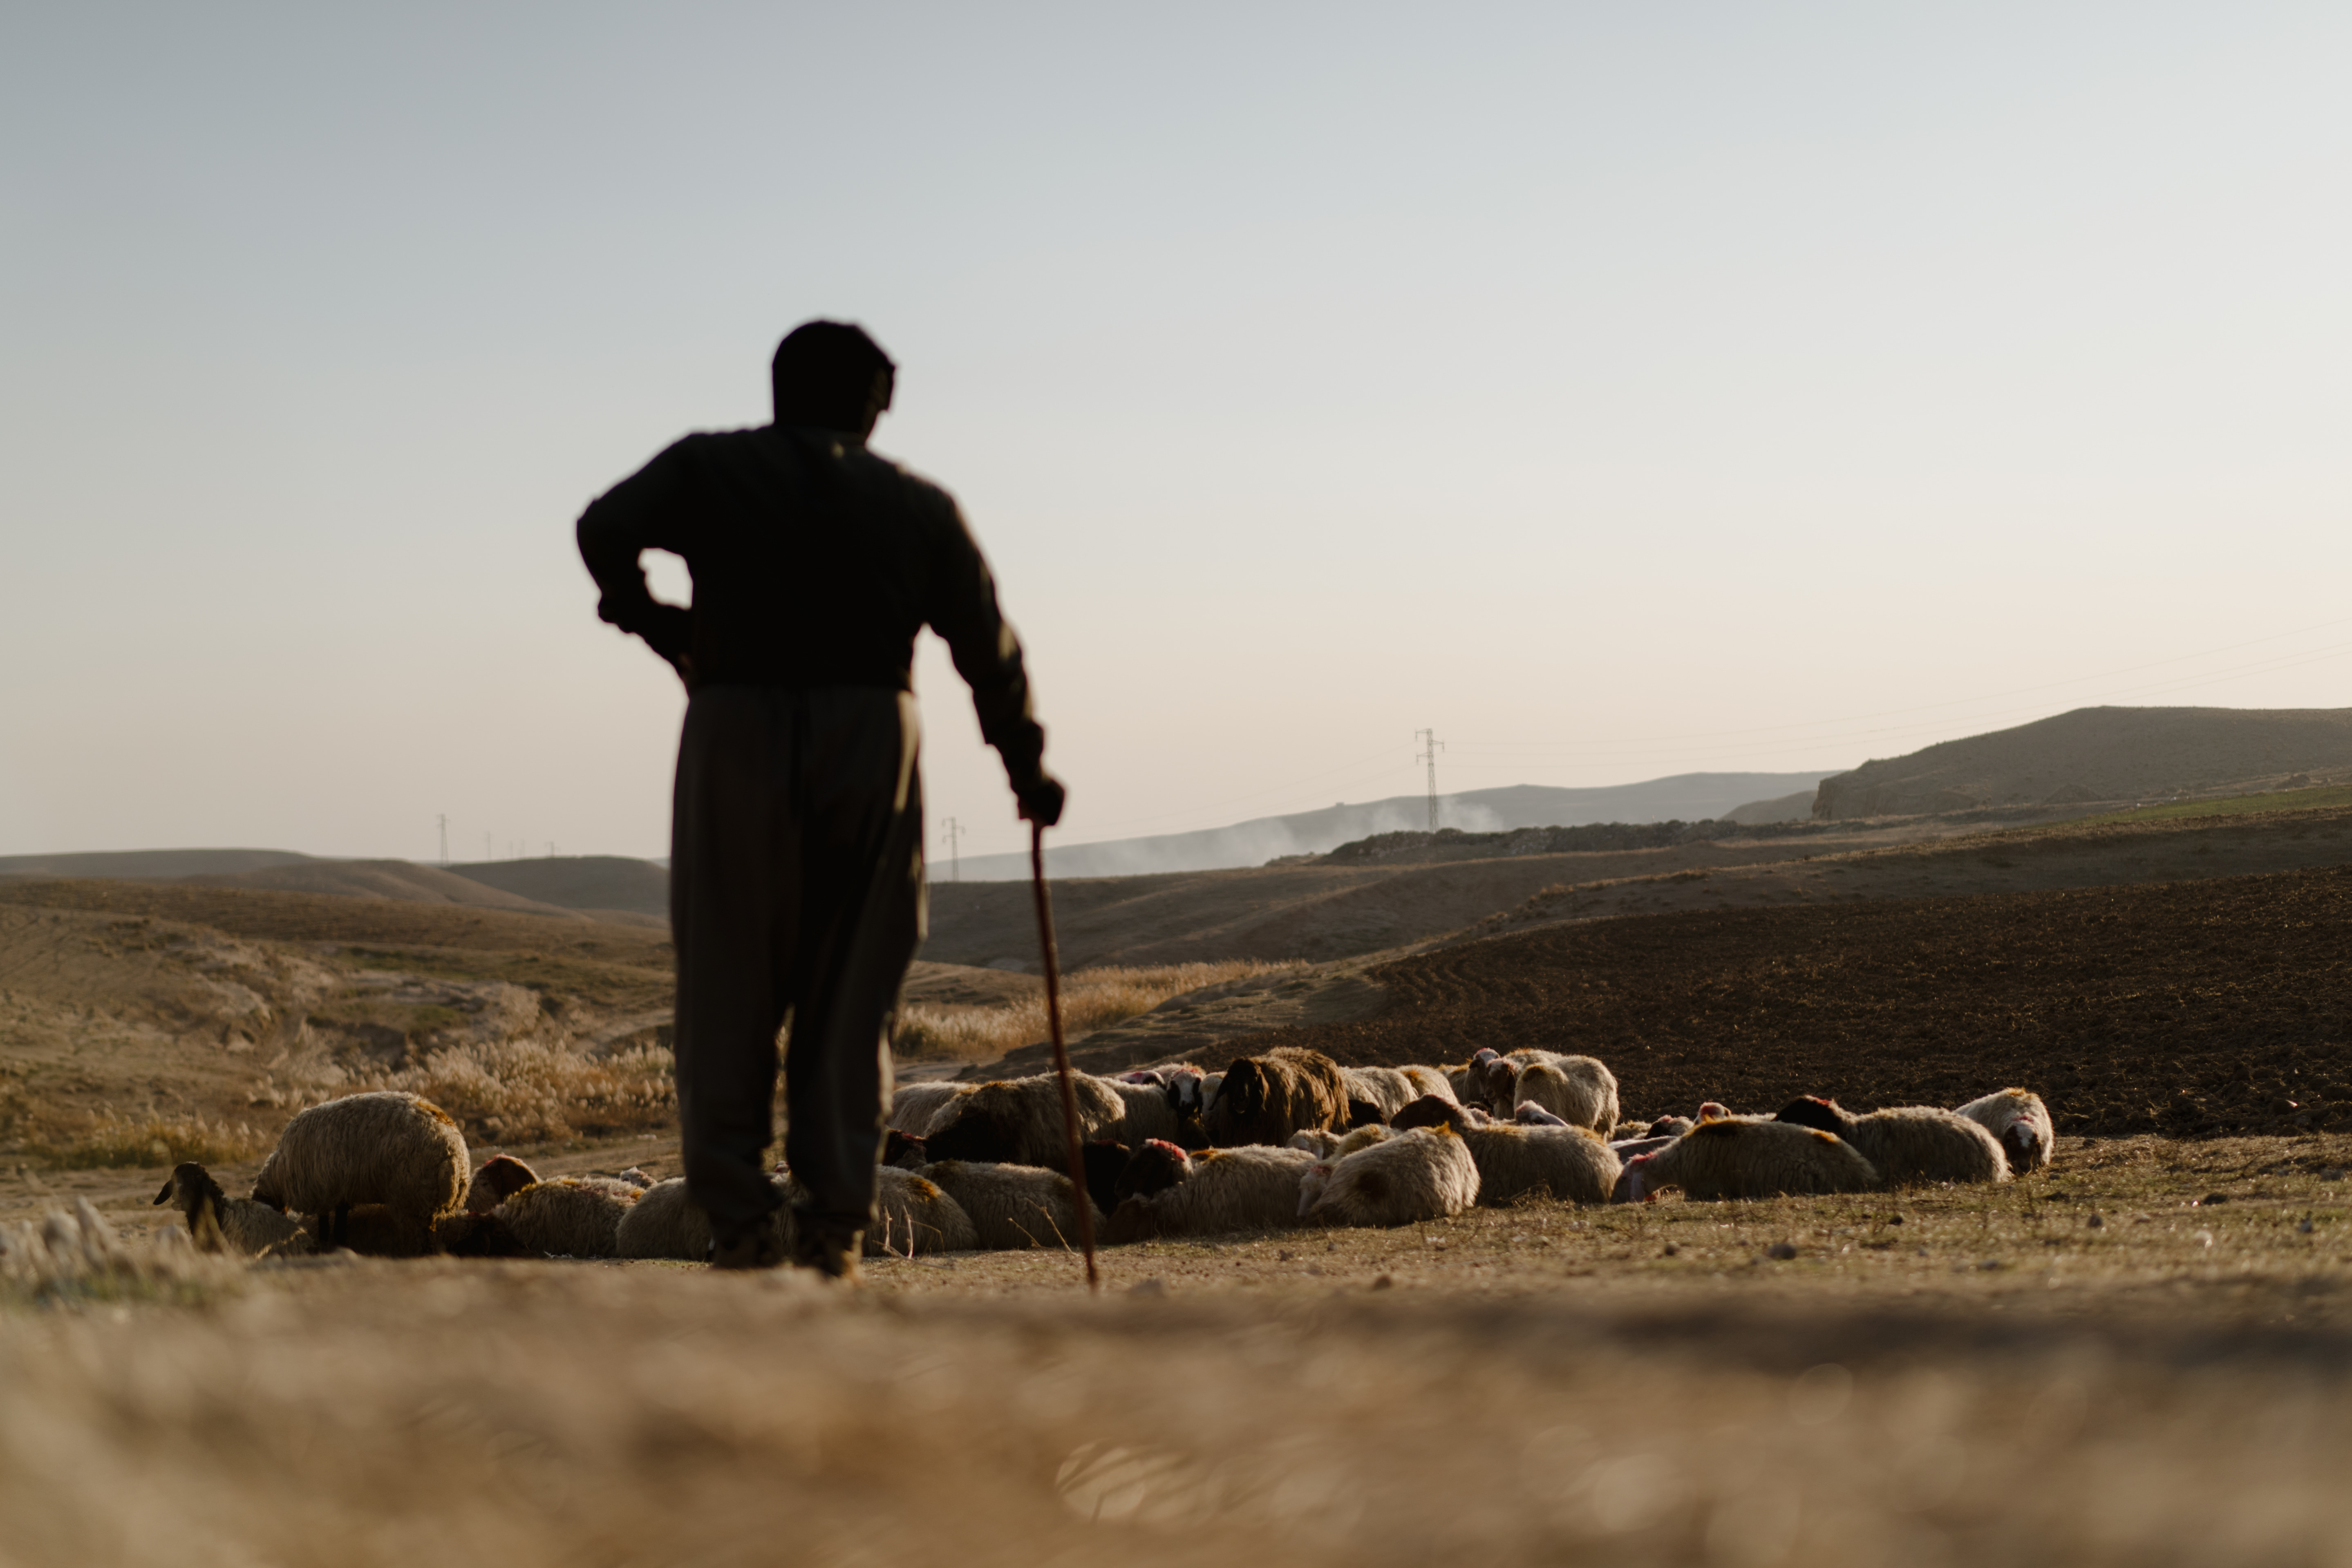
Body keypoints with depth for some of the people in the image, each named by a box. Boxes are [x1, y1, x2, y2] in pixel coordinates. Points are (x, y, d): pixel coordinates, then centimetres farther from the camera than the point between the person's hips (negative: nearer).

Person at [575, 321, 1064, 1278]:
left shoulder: (709, 469, 7)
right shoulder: (918, 506, 11)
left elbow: (607, 529, -10)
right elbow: (990, 653, 12)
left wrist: (652, 623, 6)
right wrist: (1028, 771, 25)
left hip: (736, 741, -1)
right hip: (871, 741, 1)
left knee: (728, 994, 7)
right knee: (849, 997, 7)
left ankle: (738, 1225, 1)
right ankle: (832, 1228, 2)